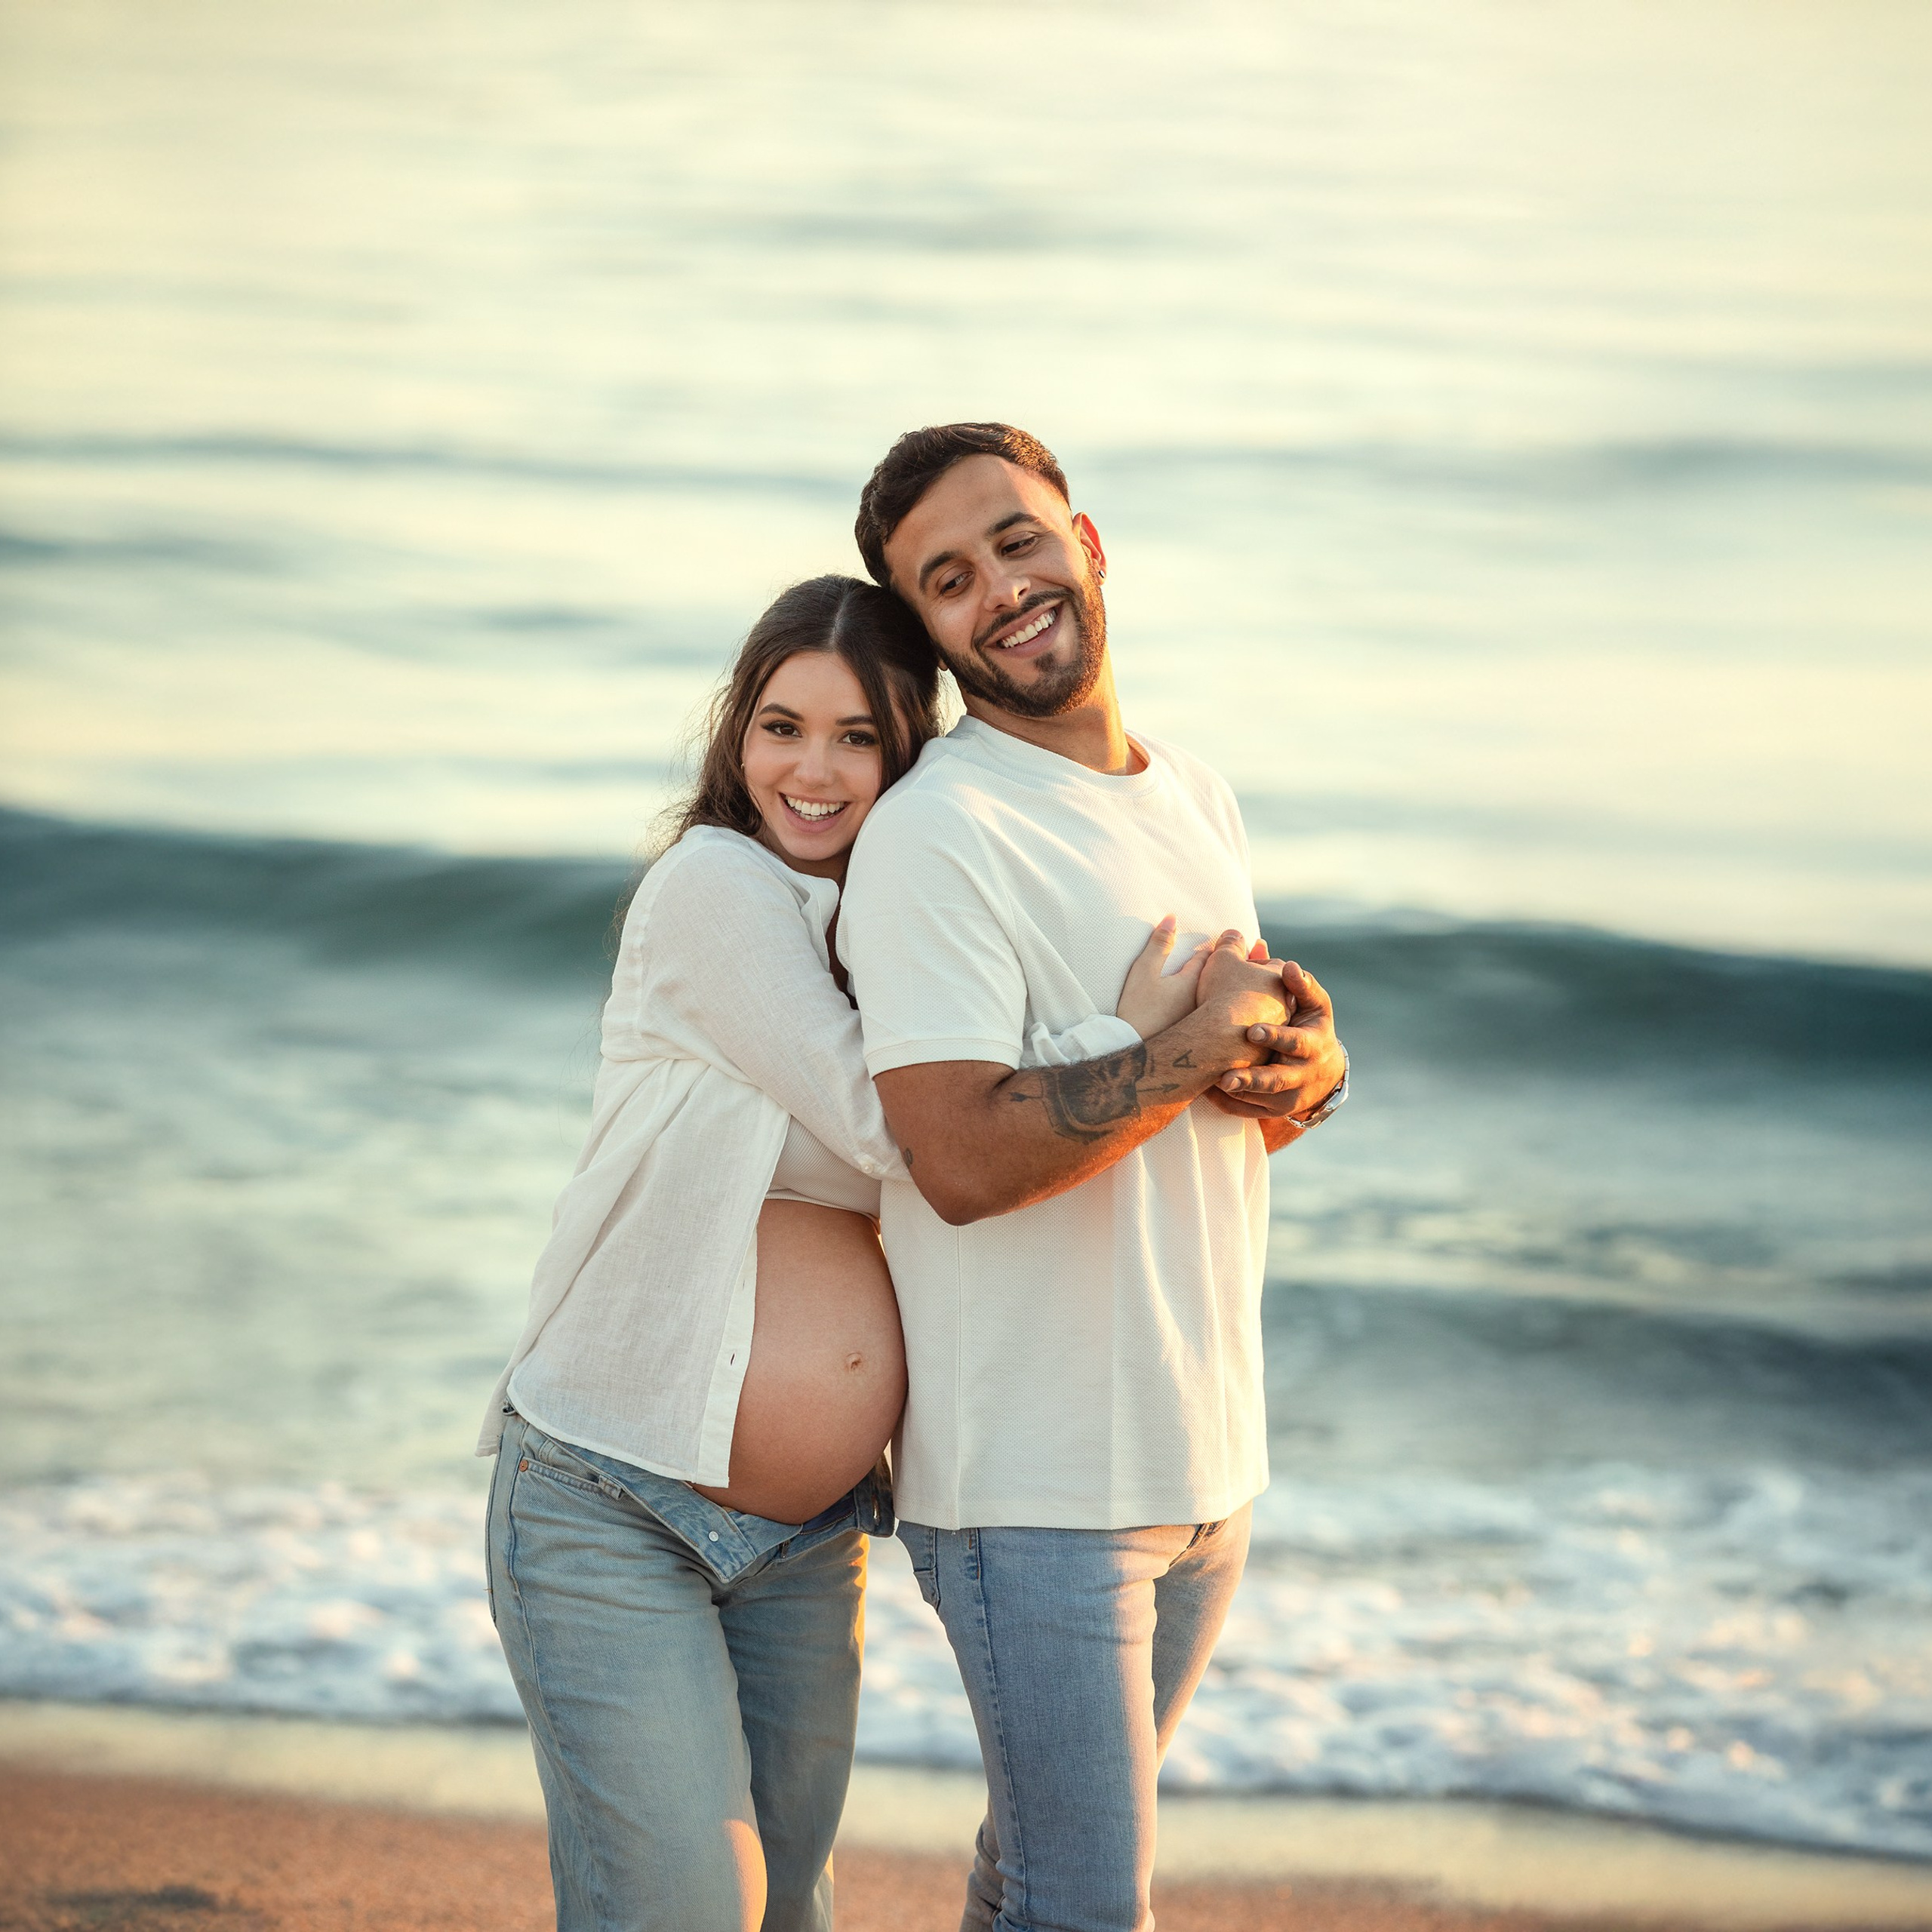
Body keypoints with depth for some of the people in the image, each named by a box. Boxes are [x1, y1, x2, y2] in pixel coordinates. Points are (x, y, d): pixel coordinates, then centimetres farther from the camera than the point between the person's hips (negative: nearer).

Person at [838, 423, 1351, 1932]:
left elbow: (1273, 1100, 13)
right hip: (1031, 1480, -7)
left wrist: (1310, 1063, -9)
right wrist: (1190, 1056, -23)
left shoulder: (1196, 798, 11)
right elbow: (961, 1159, -22)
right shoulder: (932, 834, -14)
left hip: (1207, 1451, 7)